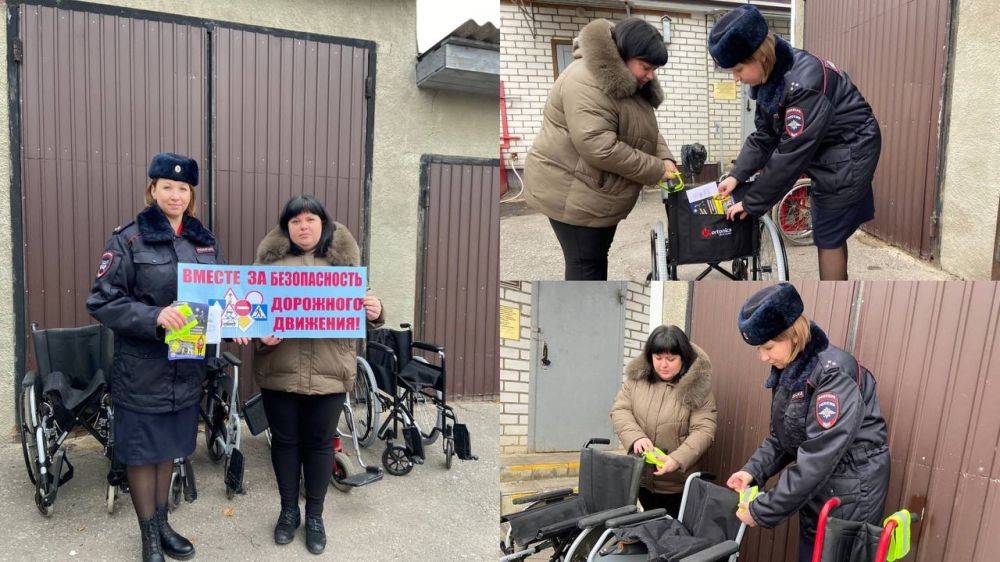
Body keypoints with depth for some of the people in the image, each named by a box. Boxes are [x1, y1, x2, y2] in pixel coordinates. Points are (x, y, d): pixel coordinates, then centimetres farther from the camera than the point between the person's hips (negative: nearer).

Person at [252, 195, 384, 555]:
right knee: (284, 440, 14)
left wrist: (374, 312, -14)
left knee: (319, 443, 11)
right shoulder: (270, 258, 3)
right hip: (280, 370, 0)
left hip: (329, 372, 0)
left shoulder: (344, 258, 5)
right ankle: (288, 510, 34)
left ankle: (314, 515, 29)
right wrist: (262, 336, -18)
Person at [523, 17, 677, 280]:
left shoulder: (628, 82, 9)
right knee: (585, 262, -2)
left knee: (599, 253, 18)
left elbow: (647, 129, 14)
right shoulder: (587, 82, -24)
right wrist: (655, 170, -22)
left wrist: (664, 158, -7)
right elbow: (598, 147, -32)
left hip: (601, 189, 10)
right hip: (570, 192, -10)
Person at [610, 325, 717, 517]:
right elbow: (619, 410, -3)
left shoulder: (697, 386, -13)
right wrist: (636, 437, -21)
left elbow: (704, 430, -16)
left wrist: (677, 459, -29)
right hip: (641, 477, 4)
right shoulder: (637, 377, -3)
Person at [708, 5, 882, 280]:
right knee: (831, 232, 15)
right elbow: (764, 136, 3)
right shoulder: (769, 78, -3)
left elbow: (791, 154, -30)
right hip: (824, 152, 8)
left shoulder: (804, 82, -31)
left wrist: (751, 204, -24)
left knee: (828, 236, -3)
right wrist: (737, 175, -10)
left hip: (849, 152, -8)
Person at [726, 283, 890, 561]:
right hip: (815, 489, 8)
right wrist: (753, 469, -5)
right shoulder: (788, 369, 2)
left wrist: (762, 511, -22)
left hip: (850, 495, -7)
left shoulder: (834, 373, -24)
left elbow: (816, 460, -27)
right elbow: (781, 436, 11)